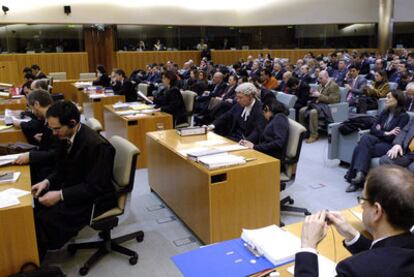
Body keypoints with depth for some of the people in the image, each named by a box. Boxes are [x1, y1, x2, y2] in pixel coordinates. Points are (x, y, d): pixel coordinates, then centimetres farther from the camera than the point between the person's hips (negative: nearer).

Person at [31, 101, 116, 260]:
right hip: (74, 189, 8)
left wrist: (60, 195, -27)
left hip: (93, 200, -8)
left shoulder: (96, 145, -26)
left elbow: (94, 187, -23)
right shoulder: (68, 137, -2)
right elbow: (63, 169, 13)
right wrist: (47, 182, -6)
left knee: (44, 217, -19)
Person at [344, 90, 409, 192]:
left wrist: (380, 131, -3)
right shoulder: (384, 112, 16)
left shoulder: (404, 116, -3)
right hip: (378, 140, 6)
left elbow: (393, 137, -12)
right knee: (366, 137, -30)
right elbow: (373, 129, 7)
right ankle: (360, 174, -34)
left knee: (359, 149, -29)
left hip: (389, 145, -6)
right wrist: (385, 133, -7)